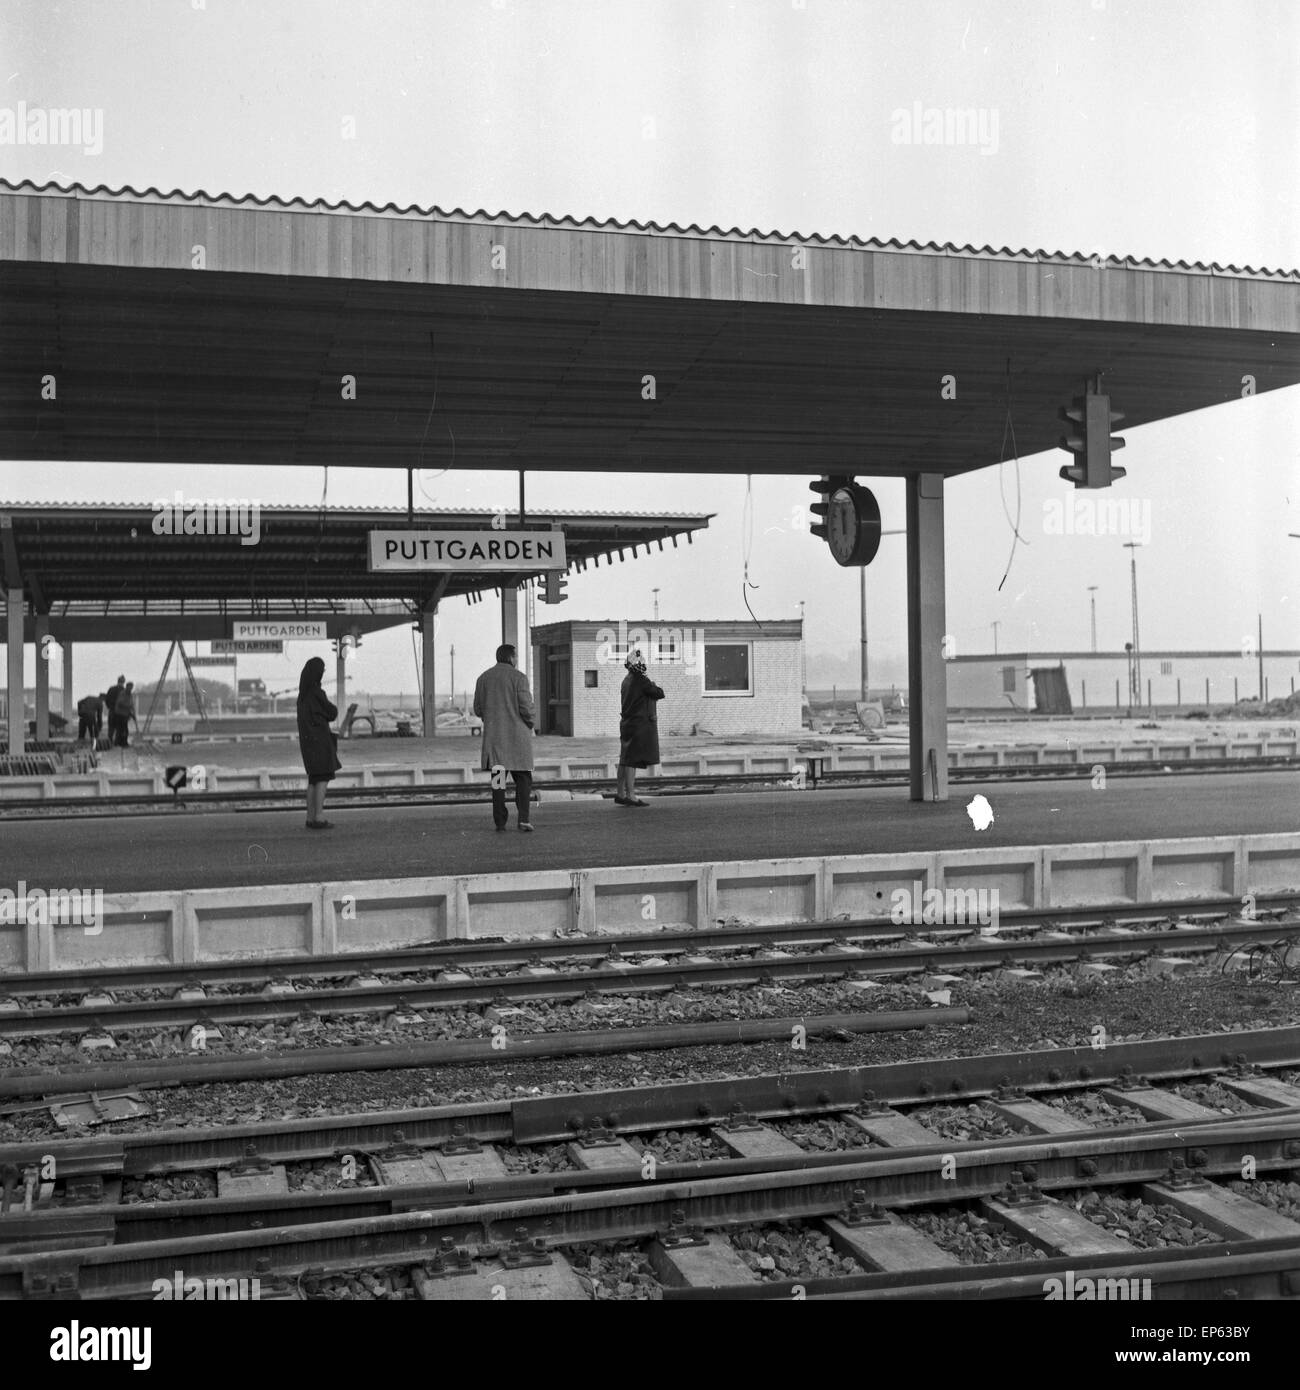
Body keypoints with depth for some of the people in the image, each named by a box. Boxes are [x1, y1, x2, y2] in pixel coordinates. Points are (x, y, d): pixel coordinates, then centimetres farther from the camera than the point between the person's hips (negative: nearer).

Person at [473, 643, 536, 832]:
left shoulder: (483, 679, 7)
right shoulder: (518, 677, -7)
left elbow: (478, 710, 8)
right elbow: (526, 708, -11)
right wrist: (530, 724, 7)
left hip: (493, 736, 3)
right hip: (517, 735, -3)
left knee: (498, 780, 7)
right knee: (523, 778, 3)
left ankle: (500, 821, 3)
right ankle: (524, 817, -12)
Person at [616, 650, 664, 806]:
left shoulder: (627, 680, 12)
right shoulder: (641, 680, -16)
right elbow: (659, 694, -12)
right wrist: (655, 687, 7)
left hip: (627, 722, 9)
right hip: (639, 724, -9)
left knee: (625, 760, 12)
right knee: (632, 760, -7)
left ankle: (620, 794, 17)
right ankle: (630, 795, -5)